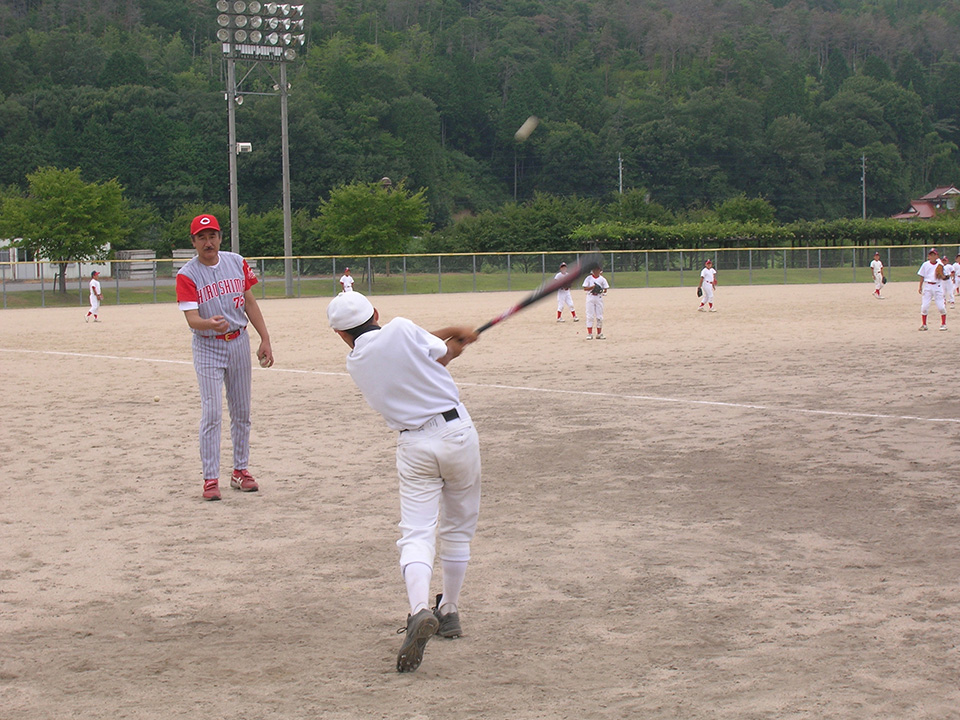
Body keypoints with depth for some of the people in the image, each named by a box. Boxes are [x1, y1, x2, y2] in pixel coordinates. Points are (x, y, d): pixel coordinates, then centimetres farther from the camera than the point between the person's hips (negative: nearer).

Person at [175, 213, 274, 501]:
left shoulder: (237, 263, 2)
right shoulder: (187, 275, -11)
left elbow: (250, 303, 8)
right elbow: (191, 318, -20)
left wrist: (265, 339, 4)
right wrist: (209, 323, -42)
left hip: (238, 343, 4)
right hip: (207, 348, -4)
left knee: (242, 412, 10)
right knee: (212, 413, -9)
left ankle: (240, 470, 22)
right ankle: (210, 478, -5)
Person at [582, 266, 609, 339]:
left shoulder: (602, 279, 6)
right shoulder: (588, 278, 2)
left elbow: (605, 289, 5)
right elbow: (585, 288, -3)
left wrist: (603, 291, -15)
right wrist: (592, 287, -18)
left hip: (599, 298, 2)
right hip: (590, 298, -2)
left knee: (599, 316, 3)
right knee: (590, 316, -5)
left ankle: (599, 334, 11)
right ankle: (589, 334, -3)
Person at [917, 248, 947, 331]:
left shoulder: (940, 265, 2)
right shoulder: (925, 265, 4)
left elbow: (942, 277, 0)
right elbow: (922, 276, 7)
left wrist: (940, 274, -20)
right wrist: (920, 287, 4)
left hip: (937, 286, -1)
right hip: (927, 286, 1)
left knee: (941, 306, -3)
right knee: (924, 306, -3)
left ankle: (943, 324, 10)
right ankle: (924, 324, 9)